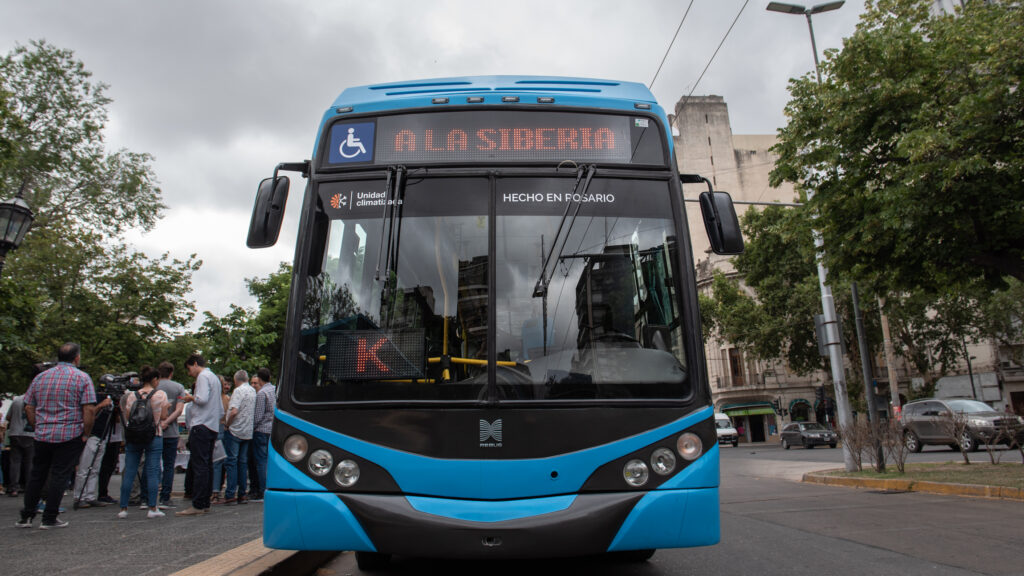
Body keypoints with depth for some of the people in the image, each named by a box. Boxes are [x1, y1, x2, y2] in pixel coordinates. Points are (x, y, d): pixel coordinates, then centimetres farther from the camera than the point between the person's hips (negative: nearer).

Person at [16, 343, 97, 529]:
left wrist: (39, 427, 17)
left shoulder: (40, 377, 10)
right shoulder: (82, 378, -7)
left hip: (42, 436, 5)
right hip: (70, 436, -5)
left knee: (37, 474, 16)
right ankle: (49, 519, 6)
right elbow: (89, 409, -14)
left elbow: (29, 407, 11)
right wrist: (86, 434, -4)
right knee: (60, 475, 2)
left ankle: (26, 517, 21)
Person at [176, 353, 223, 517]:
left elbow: (202, 399, -20)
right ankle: (205, 503, 12)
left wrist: (191, 397, -1)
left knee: (199, 466, -11)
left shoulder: (203, 376, -5)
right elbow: (221, 410, 23)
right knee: (208, 466, 9)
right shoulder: (214, 377, 23)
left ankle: (197, 505, -12)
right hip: (213, 427, 9)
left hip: (201, 427, -9)